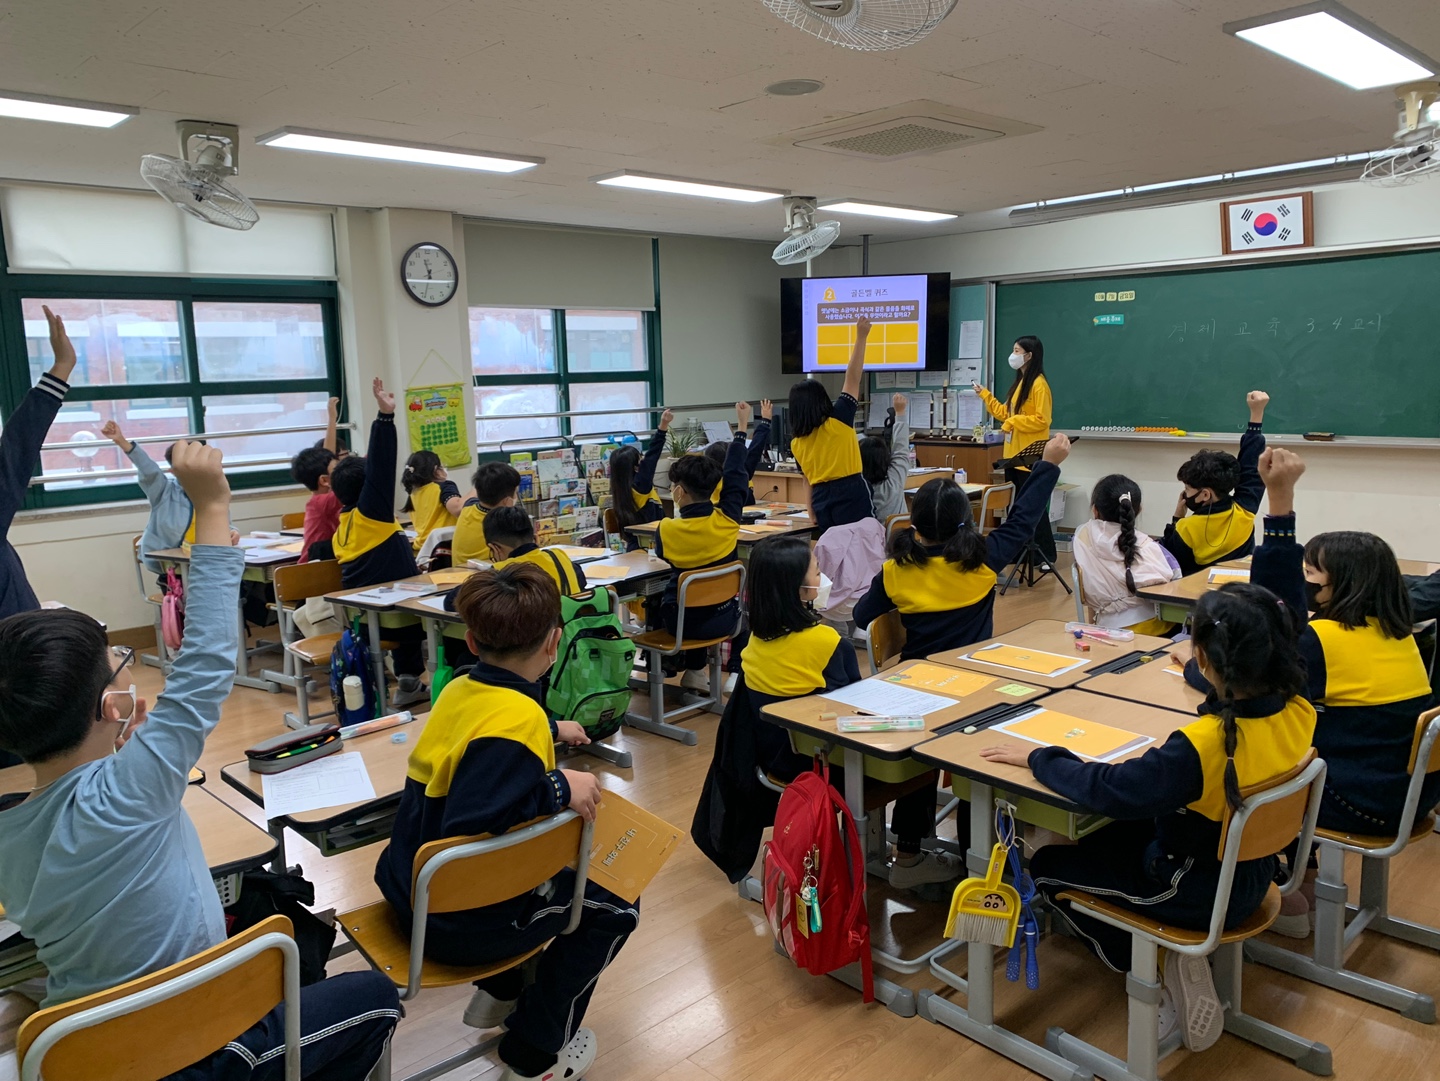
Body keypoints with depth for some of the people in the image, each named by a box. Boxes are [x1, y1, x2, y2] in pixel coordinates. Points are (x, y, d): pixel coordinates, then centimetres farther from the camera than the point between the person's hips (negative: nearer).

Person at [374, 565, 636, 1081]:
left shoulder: (460, 689, -2)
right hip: (460, 924, -9)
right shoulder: (518, 717, -28)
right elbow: (467, 819, -37)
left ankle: (499, 992, 41)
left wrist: (551, 730, 32)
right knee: (615, 904, 9)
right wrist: (559, 788, -29)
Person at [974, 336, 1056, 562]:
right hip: (1014, 454, 9)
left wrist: (1013, 423, -19)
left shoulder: (1039, 384, -14)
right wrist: (984, 395, 16)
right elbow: (1005, 413, 18)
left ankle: (1046, 555, 5)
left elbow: (1042, 420, -20)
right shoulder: (1019, 382, 15)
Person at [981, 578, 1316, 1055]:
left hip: (1198, 894, -8)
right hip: (1251, 876, 8)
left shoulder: (1202, 746, -38)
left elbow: (1111, 789, -33)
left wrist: (1038, 758, -17)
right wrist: (1209, 677, 27)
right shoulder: (1300, 713, -15)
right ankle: (1175, 959, 17)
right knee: (1111, 838, 28)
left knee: (1047, 866, 10)